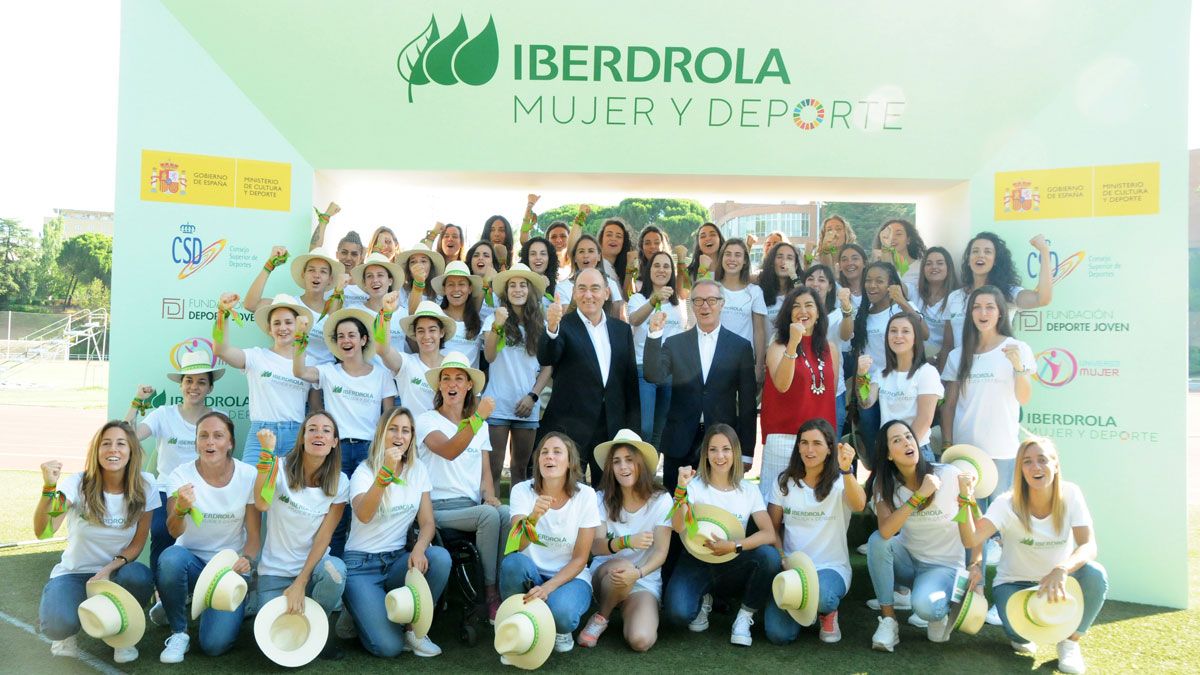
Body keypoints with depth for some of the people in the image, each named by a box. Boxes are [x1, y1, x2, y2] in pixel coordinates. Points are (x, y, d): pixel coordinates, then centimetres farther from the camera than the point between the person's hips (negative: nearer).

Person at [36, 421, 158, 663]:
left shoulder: (144, 486, -10)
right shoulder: (78, 484, -14)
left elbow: (138, 543, -3)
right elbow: (43, 532, -29)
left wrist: (108, 570, -20)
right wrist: (49, 488, -44)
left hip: (116, 572, 1)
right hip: (73, 573, -1)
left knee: (140, 577, -34)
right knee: (58, 625, -32)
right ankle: (66, 631, 9)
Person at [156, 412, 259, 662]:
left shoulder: (249, 475, -9)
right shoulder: (181, 475, -9)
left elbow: (254, 533, -5)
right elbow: (175, 532, -22)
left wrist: (248, 560, -25)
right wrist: (180, 509, -44)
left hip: (231, 565, -1)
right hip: (192, 560, 1)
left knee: (214, 644, -18)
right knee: (171, 557, -35)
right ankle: (178, 632, -10)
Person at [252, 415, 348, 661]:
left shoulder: (339, 483, -5)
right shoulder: (281, 468, -10)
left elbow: (323, 538, -8)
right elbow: (261, 504, -30)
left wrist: (300, 584, -16)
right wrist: (267, 451, -35)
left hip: (313, 566, 1)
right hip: (275, 571, -1)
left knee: (335, 569, -33)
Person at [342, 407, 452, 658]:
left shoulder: (418, 470, 5)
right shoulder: (364, 471, -8)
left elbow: (427, 522, 0)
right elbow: (364, 516, -28)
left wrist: (419, 549, -22)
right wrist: (386, 471, -39)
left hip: (398, 560, 4)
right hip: (362, 564, -4)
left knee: (440, 557, -30)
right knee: (389, 647, -21)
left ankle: (415, 628, -7)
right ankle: (359, 612, 13)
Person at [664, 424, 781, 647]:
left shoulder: (749, 490, 2)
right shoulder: (695, 486, -5)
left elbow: (769, 534, -11)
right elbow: (678, 527, -21)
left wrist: (734, 546, -26)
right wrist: (681, 489, -35)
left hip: (733, 566, 1)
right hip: (697, 563, -1)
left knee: (769, 556, -30)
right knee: (677, 612, -30)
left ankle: (745, 616, -6)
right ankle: (703, 601, 9)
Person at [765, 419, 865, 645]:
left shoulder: (839, 482, -4)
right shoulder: (784, 482, 5)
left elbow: (859, 505, -28)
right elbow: (773, 527, 7)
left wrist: (846, 470, -46)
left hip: (831, 567, -2)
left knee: (819, 596, -38)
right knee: (778, 634, -18)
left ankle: (828, 612, 2)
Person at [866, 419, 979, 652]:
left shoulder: (949, 475, -16)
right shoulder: (884, 484, -9)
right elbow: (885, 531, -27)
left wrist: (976, 564, -18)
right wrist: (919, 495, -33)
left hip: (944, 565, -3)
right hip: (907, 560, 3)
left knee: (923, 605, -33)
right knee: (877, 540, -29)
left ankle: (942, 612, 6)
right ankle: (888, 619, -14)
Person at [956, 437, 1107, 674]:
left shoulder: (1070, 495, -14)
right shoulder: (1007, 504, -20)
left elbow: (1088, 546, -24)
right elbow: (971, 538, -34)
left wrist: (1061, 570, -44)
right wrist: (966, 498, -50)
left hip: (1057, 581, 2)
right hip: (1015, 583, -2)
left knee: (1095, 574, -30)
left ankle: (1070, 642, -5)